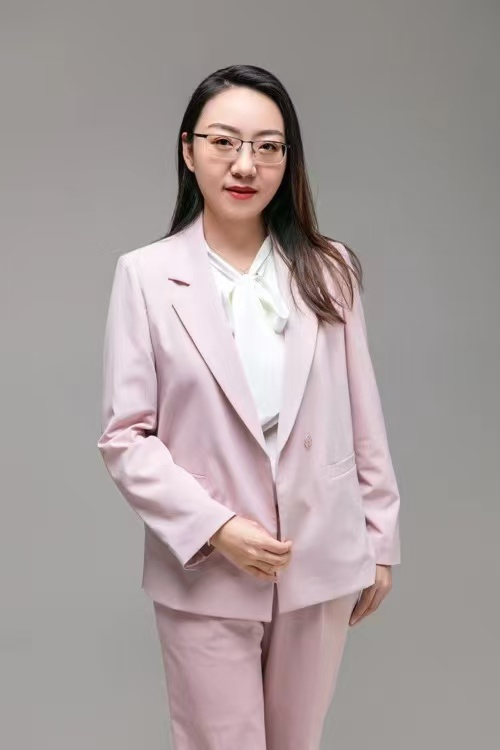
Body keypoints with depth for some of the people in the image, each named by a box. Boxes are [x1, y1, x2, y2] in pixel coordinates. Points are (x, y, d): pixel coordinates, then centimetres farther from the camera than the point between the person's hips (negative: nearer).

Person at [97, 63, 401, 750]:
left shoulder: (329, 270, 0)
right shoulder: (146, 275, -8)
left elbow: (363, 416, 4)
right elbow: (125, 437, -7)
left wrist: (381, 539, 7)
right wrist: (212, 527, -16)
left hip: (322, 562, 3)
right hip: (206, 572, -2)